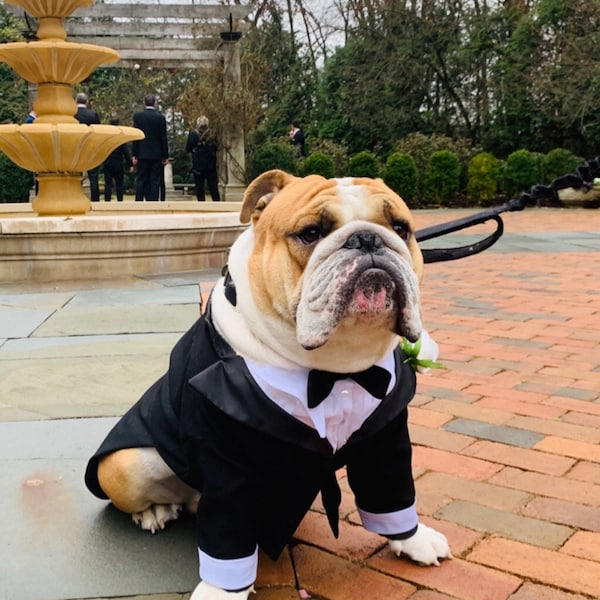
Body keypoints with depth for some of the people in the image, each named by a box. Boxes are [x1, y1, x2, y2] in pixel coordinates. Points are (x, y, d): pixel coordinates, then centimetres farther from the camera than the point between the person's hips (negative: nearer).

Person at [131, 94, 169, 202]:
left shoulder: (137, 116, -2)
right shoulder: (161, 117, -1)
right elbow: (163, 138, -1)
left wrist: (134, 155, 0)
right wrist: (165, 156, 4)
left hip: (142, 153, 0)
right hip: (156, 154, 0)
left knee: (141, 180, 4)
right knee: (155, 181, 2)